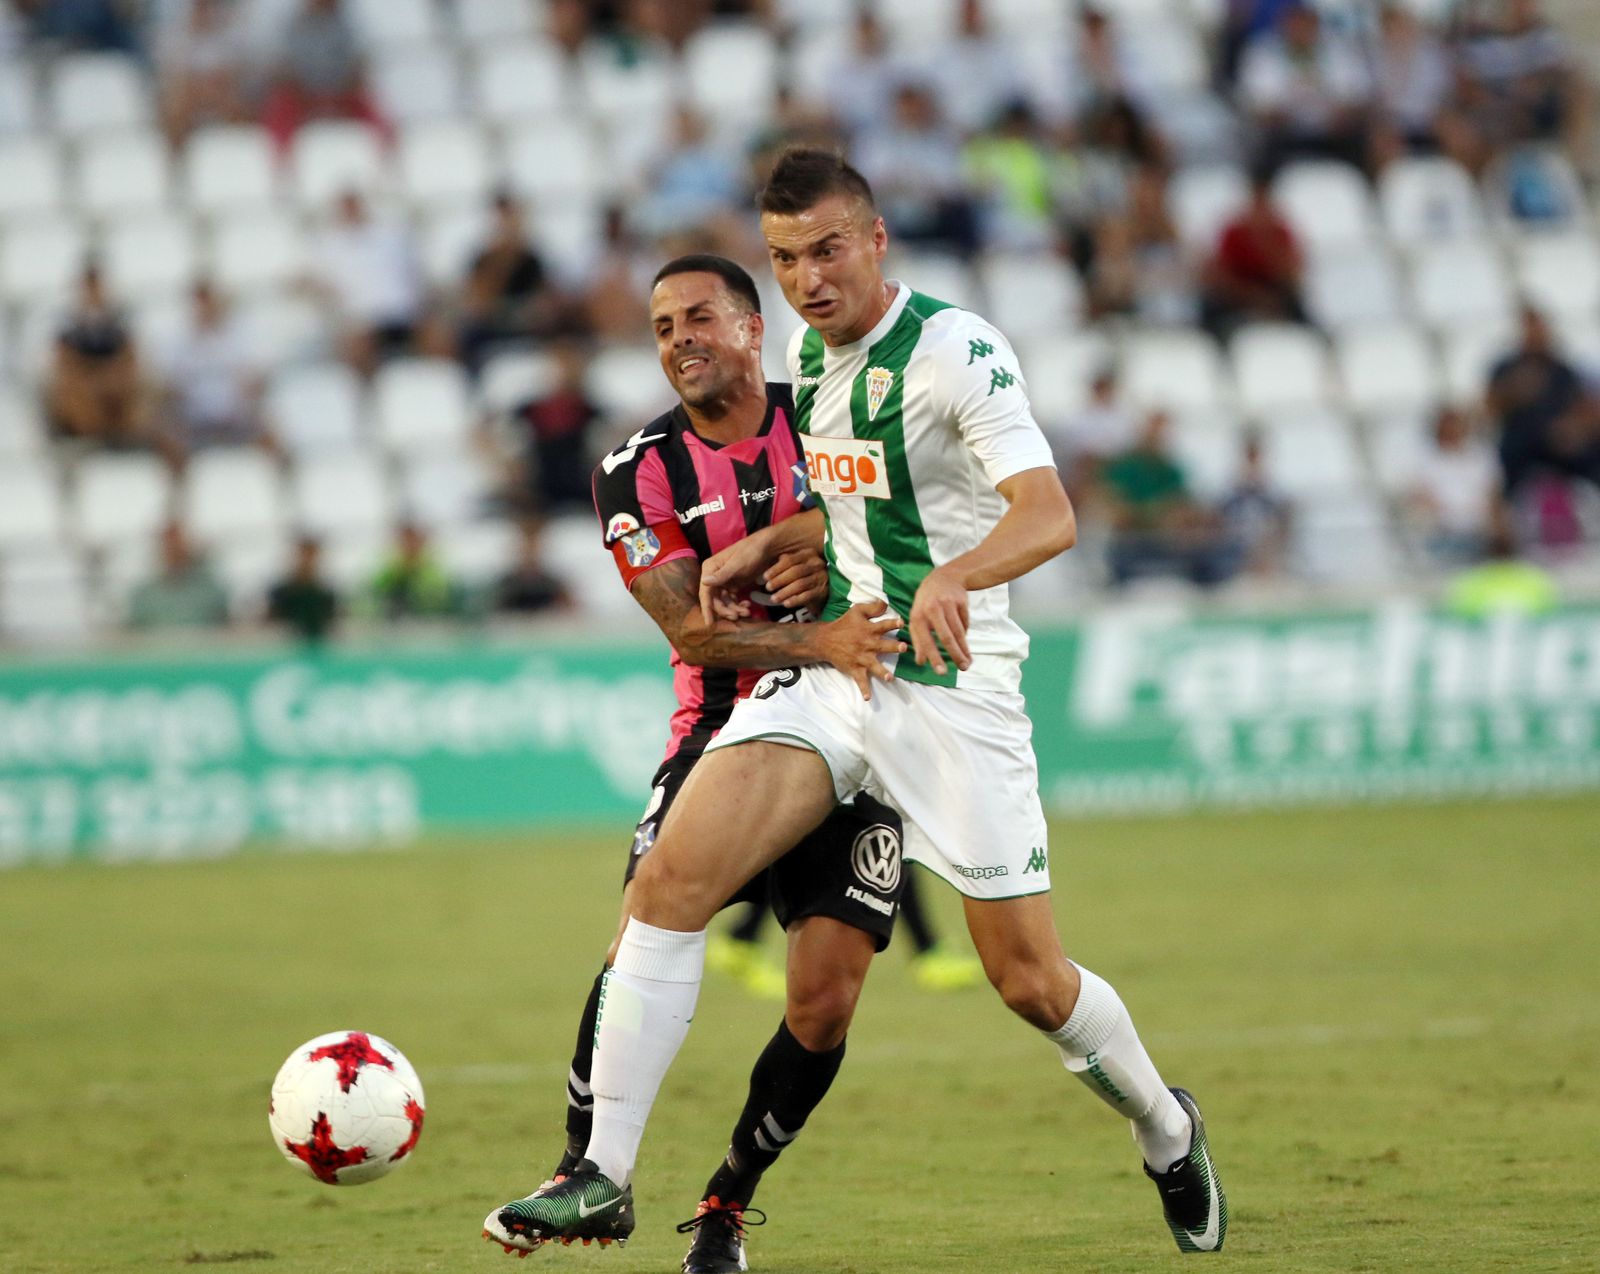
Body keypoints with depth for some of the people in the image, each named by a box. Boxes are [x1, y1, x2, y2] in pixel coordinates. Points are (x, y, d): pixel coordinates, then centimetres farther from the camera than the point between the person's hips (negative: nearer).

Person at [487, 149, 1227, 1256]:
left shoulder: (956, 351, -15)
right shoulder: (808, 350, 9)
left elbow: (1049, 514, -28)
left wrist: (952, 576, -47)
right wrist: (764, 547, 11)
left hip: (954, 686, -6)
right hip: (832, 671, 6)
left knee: (1027, 977, -1)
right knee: (672, 879, -15)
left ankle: (1167, 1130, 30)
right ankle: (605, 1176, -14)